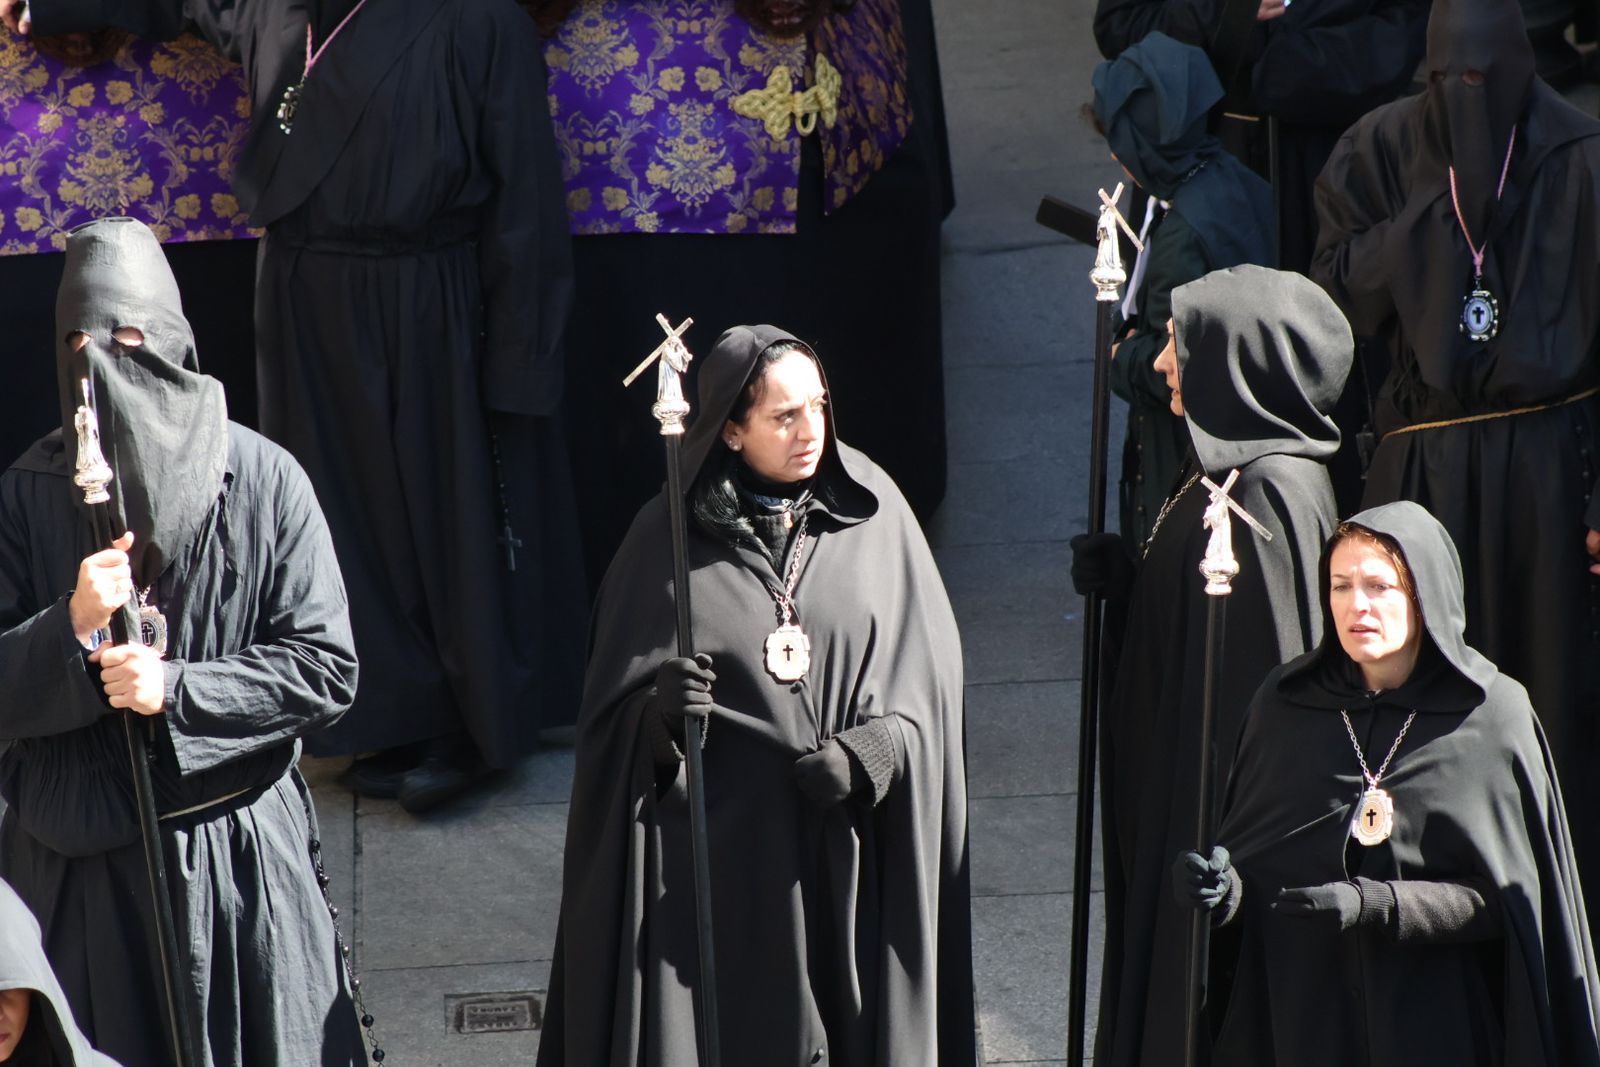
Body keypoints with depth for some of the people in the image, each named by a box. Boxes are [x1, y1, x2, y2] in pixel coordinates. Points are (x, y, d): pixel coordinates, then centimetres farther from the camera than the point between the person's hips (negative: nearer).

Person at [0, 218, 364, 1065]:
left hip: (241, 851, -1)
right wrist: (71, 630, -22)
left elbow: (327, 667, -7)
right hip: (80, 861, 1)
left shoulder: (262, 479, -7)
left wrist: (175, 691, -17)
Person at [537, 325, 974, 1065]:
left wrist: (867, 754, -13)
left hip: (850, 857, 2)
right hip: (718, 855, -2)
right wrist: (658, 714, -21)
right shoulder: (668, 541, -3)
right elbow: (614, 704, 1)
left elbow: (925, 672, 3)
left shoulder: (874, 516, 2)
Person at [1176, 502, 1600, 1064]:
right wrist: (1227, 888, -18)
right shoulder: (1285, 702, 1)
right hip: (1307, 1013, 2)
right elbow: (1248, 852, 5)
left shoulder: (1494, 714, -6)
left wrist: (1376, 905, -19)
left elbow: (1506, 893, -8)